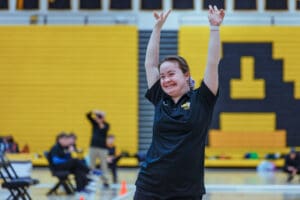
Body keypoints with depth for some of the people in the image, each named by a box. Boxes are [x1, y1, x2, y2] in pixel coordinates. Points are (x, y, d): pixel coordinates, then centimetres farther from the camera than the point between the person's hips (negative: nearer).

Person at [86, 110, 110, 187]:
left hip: (102, 148, -2)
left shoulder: (106, 125, 0)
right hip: (93, 147, 2)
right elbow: (88, 115, -5)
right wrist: (93, 112, -25)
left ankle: (105, 181, 2)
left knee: (104, 165, -2)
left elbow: (104, 130, -21)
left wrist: (100, 123, -33)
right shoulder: (94, 122, 7)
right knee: (91, 165, 2)